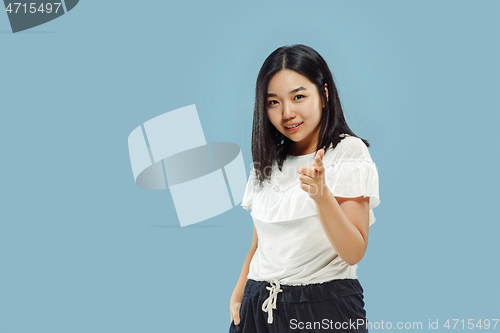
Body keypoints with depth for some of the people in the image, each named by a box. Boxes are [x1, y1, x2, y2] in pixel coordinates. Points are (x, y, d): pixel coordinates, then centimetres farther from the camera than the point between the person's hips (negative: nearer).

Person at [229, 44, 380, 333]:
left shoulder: (349, 152, -8)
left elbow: (354, 252, -15)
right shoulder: (268, 164, 9)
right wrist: (238, 297, 3)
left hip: (325, 307, -4)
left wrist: (322, 196, -28)